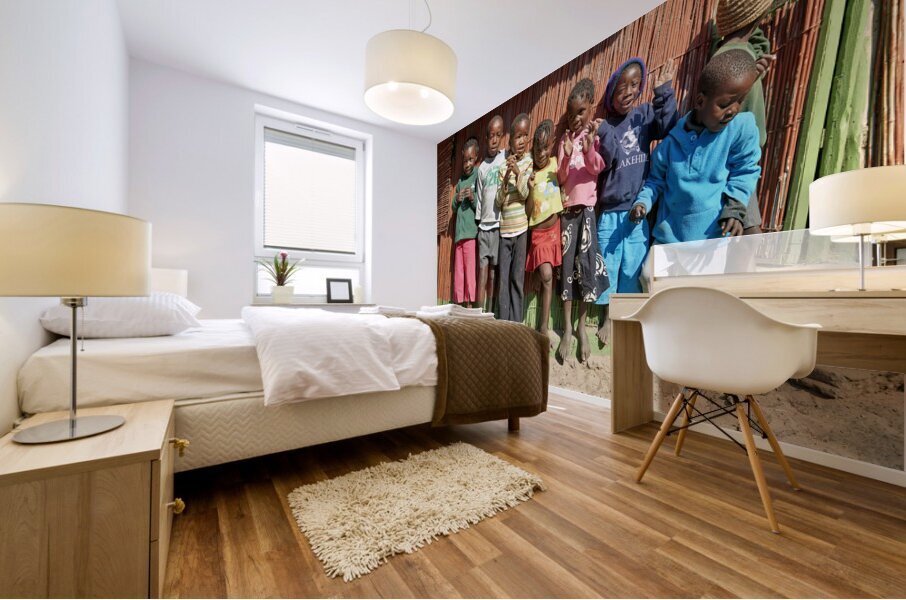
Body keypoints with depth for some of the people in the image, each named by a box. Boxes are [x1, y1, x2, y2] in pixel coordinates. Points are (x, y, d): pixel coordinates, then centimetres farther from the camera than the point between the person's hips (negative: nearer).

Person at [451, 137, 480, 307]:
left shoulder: (478, 176, 1)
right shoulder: (460, 180, 19)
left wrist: (473, 198, -20)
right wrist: (456, 200, 2)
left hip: (471, 233, -6)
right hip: (459, 233, 6)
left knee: (470, 273, -7)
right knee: (458, 273, 7)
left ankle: (469, 304, -3)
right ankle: (458, 303, 12)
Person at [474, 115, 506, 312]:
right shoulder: (482, 167, 14)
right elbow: (479, 198, 14)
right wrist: (478, 220, 10)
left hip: (499, 224, -3)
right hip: (483, 225, 3)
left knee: (493, 273, 1)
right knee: (482, 270, 0)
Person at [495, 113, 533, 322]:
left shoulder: (529, 162, 3)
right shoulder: (503, 167, 12)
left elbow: (525, 193, -6)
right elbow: (499, 201, 6)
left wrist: (518, 173, -20)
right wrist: (506, 179, -9)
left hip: (521, 226, -3)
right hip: (505, 227, 3)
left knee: (517, 277, -4)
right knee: (503, 278, 2)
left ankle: (517, 324, 3)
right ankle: (503, 323, 8)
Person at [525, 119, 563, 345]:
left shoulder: (555, 163, 1)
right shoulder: (528, 175, -7)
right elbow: (527, 212, -10)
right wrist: (531, 191, -24)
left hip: (555, 227, 3)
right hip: (538, 231, -2)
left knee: (547, 277, 3)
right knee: (545, 275, -13)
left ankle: (544, 326, 11)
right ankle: (543, 326, 3)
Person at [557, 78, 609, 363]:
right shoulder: (565, 139, 13)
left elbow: (597, 168, -5)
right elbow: (561, 178, 6)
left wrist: (589, 150, -22)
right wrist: (566, 156, -12)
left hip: (588, 205, -3)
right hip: (568, 205, 3)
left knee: (587, 262, -7)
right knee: (567, 262, -1)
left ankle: (582, 326, 5)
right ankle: (567, 328, 4)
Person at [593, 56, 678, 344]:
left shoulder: (645, 114, 8)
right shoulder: (603, 127, 2)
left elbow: (669, 130, -9)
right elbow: (603, 164, -9)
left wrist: (664, 91, -12)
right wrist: (602, 134, -21)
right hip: (610, 211, -1)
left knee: (633, 267, 5)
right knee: (608, 266, 4)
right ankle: (606, 317, 19)